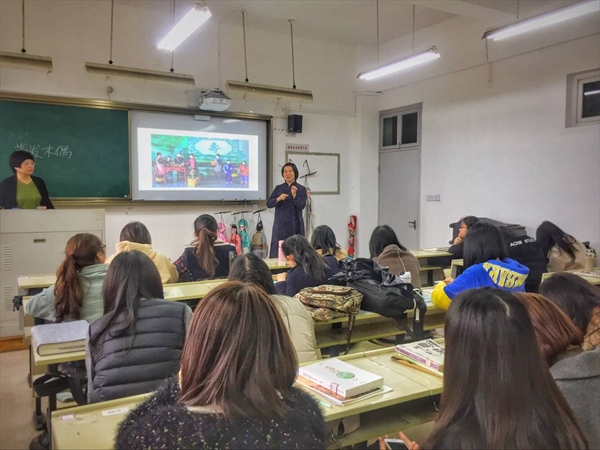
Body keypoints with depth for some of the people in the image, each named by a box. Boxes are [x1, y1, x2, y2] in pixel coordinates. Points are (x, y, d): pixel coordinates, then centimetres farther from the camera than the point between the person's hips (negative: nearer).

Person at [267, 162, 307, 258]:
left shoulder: (301, 189, 2)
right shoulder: (278, 188, 9)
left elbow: (301, 206, -10)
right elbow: (268, 204, 3)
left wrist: (294, 195, -25)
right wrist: (278, 199, -15)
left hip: (295, 224, -2)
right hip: (280, 224, 2)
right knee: (278, 251, -2)